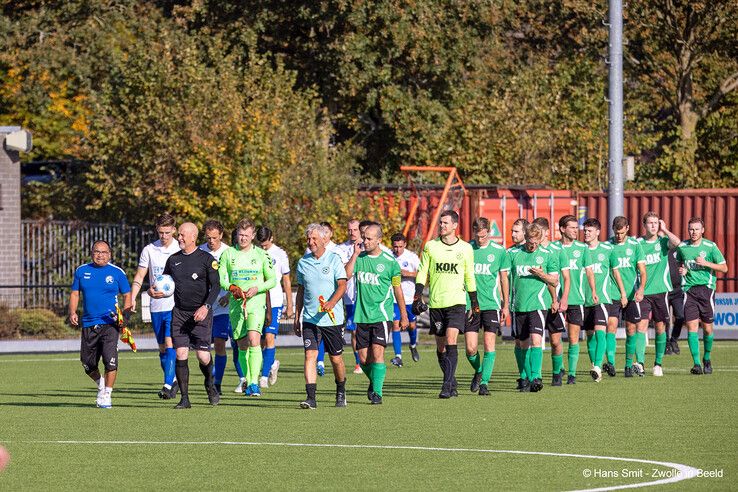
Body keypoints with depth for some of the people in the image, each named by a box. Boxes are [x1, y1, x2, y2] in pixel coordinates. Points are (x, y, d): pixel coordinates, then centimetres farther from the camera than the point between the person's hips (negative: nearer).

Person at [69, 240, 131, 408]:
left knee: (110, 360, -18)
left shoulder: (117, 273, 2)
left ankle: (106, 395, -3)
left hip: (110, 323, -3)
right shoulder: (82, 271, 9)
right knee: (88, 364, 10)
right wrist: (72, 312, 0)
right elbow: (75, 293, 15)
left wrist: (124, 314, -8)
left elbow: (127, 294, 7)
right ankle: (101, 384, 39)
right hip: (88, 324, 3)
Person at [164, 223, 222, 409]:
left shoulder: (206, 259, -2)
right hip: (179, 313, 3)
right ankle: (184, 398, -1)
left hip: (201, 314, -3)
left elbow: (216, 286, -6)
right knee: (180, 355, -7)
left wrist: (206, 307, -18)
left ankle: (210, 385, 26)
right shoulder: (173, 260, 10)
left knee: (203, 357, -5)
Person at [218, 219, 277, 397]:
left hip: (256, 303, -2)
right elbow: (220, 279, 6)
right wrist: (232, 287, -14)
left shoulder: (262, 255, 3)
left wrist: (257, 288, -12)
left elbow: (272, 280, 6)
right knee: (242, 345, 5)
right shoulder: (228, 254, 6)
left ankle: (254, 383, -22)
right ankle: (247, 381, 19)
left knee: (254, 340, -19)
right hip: (236, 303, 2)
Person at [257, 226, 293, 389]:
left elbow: (286, 281, 5)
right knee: (261, 341, 7)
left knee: (269, 338, -13)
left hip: (274, 302, -3)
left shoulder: (280, 254, 0)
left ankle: (265, 375, -11)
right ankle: (272, 364, 34)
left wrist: (289, 306, 5)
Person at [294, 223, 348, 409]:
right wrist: (296, 317, 14)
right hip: (310, 318, 2)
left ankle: (341, 392, 30)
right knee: (310, 355, -13)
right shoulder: (303, 263, 8)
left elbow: (342, 285, -11)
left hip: (332, 318, -2)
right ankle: (311, 397, -18)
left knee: (336, 358, 7)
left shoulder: (334, 260, -3)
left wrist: (331, 303, -29)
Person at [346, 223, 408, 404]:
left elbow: (397, 289, 6)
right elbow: (346, 275, -9)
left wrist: (403, 315, 9)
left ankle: (377, 392, -10)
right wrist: (355, 254, -12)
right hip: (362, 315, 3)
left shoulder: (390, 261, -1)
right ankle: (374, 381, 33)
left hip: (382, 314, -3)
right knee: (363, 357, 5)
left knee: (377, 353, -14)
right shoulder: (359, 258, 7)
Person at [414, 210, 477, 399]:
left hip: (457, 302, -2)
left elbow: (470, 278, 12)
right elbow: (422, 273, 7)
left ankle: (447, 385, -20)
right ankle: (451, 383, 21)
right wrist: (417, 297, -4)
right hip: (436, 303, 2)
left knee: (451, 341, -18)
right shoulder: (430, 246, 6)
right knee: (441, 347, 6)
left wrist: (475, 304, 12)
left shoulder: (465, 248, 5)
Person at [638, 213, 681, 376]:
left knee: (660, 327, 5)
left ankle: (658, 364, 16)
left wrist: (664, 230, -7)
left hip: (661, 290, 1)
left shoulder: (663, 241, 3)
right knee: (641, 325, -11)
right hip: (643, 292, -1)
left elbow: (677, 243, -19)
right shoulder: (637, 243, 3)